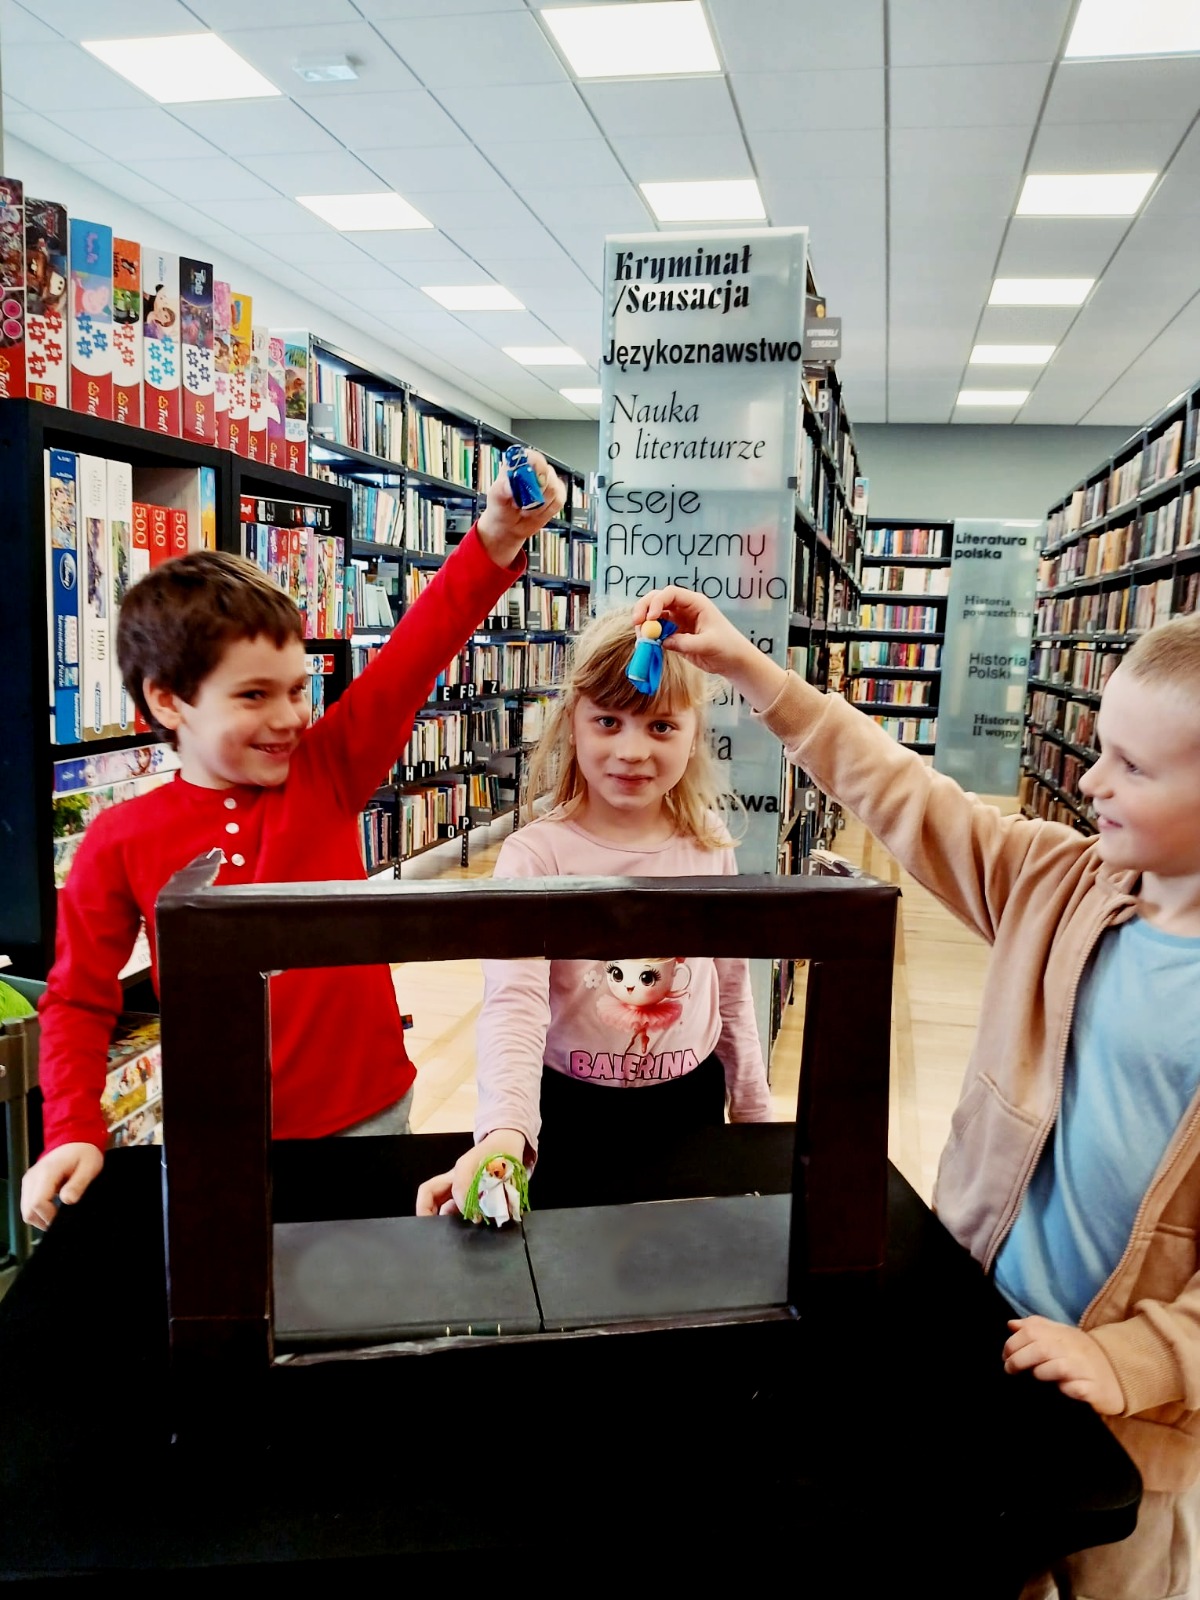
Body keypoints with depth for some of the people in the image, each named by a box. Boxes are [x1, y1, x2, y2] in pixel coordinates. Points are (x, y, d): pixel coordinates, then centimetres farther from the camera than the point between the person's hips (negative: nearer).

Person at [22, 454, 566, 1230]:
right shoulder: (121, 841, -7)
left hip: (368, 1113, 1)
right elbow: (79, 999, 2)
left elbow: (411, 659, -17)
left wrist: (497, 539, -29)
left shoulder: (328, 774, -6)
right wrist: (74, 1132, -8)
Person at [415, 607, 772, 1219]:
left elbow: (731, 991, 7)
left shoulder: (710, 849, -4)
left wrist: (754, 1114, 14)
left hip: (689, 1102, 3)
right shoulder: (535, 855, -18)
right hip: (570, 1111, -3)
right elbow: (513, 1004, -30)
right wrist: (504, 1133, -46)